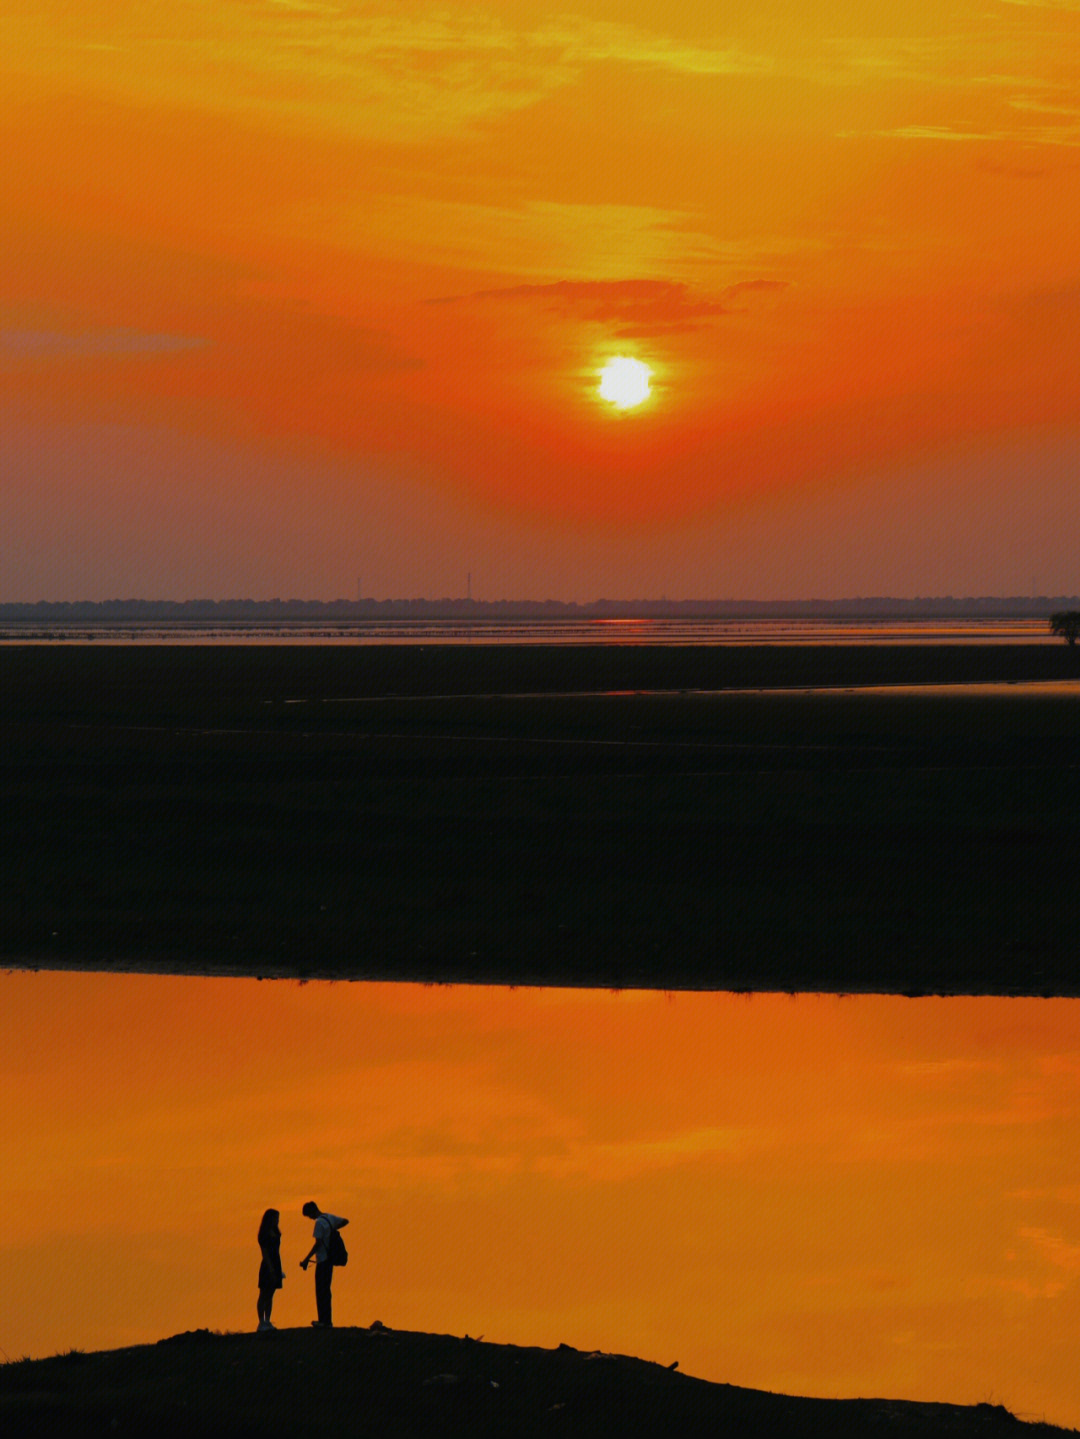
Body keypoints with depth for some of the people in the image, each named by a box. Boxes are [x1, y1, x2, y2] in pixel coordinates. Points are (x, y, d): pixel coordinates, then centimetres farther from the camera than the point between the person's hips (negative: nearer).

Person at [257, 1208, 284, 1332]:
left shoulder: (275, 1233, 14)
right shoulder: (264, 1234, -10)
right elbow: (264, 1252, -16)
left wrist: (279, 1269, 17)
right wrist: (270, 1268, -22)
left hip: (275, 1266, 8)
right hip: (268, 1266, -8)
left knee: (270, 1295, 8)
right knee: (264, 1295, -5)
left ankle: (267, 1322, 10)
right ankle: (261, 1322, -5)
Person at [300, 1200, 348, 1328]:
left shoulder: (319, 1222, -16)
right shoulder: (330, 1217, 9)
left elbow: (318, 1243, -20)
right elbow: (345, 1221, 24)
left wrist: (306, 1259, -16)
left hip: (322, 1260, -9)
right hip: (330, 1259, 9)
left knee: (321, 1291, -3)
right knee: (325, 1290, 14)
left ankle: (324, 1321, -4)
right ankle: (327, 1321, 16)